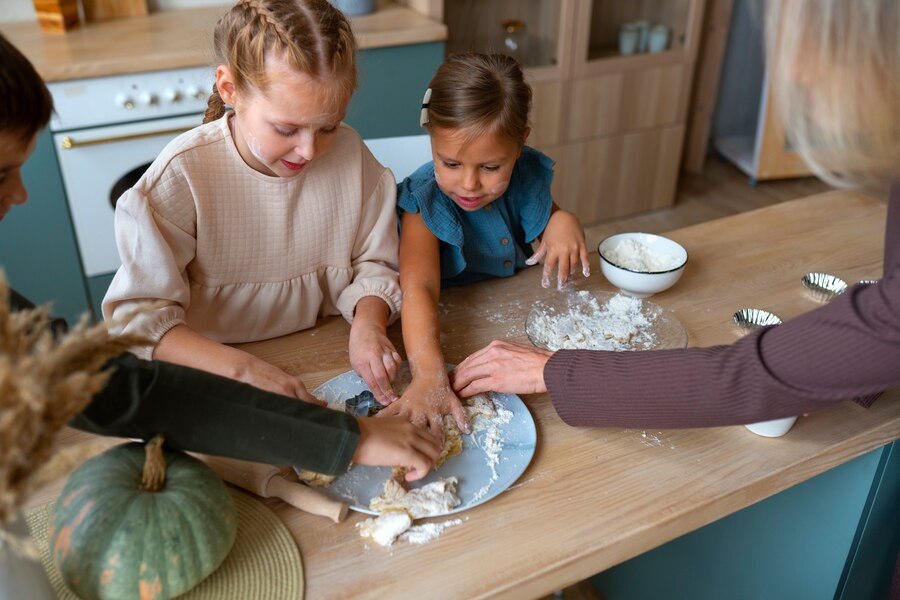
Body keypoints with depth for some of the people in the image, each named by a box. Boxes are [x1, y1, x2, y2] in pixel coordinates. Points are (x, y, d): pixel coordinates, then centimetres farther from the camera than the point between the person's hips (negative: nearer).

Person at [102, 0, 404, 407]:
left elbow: (373, 263, 3)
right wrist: (241, 368, -29)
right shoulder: (183, 174, -17)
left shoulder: (350, 155, -8)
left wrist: (367, 321, -18)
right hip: (216, 374, -3)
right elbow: (140, 315, -16)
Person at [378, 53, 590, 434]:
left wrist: (563, 223, -18)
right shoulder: (425, 203, -25)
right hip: (450, 327, -7)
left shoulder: (526, 176, -11)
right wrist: (429, 375, -56)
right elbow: (418, 289, -39)